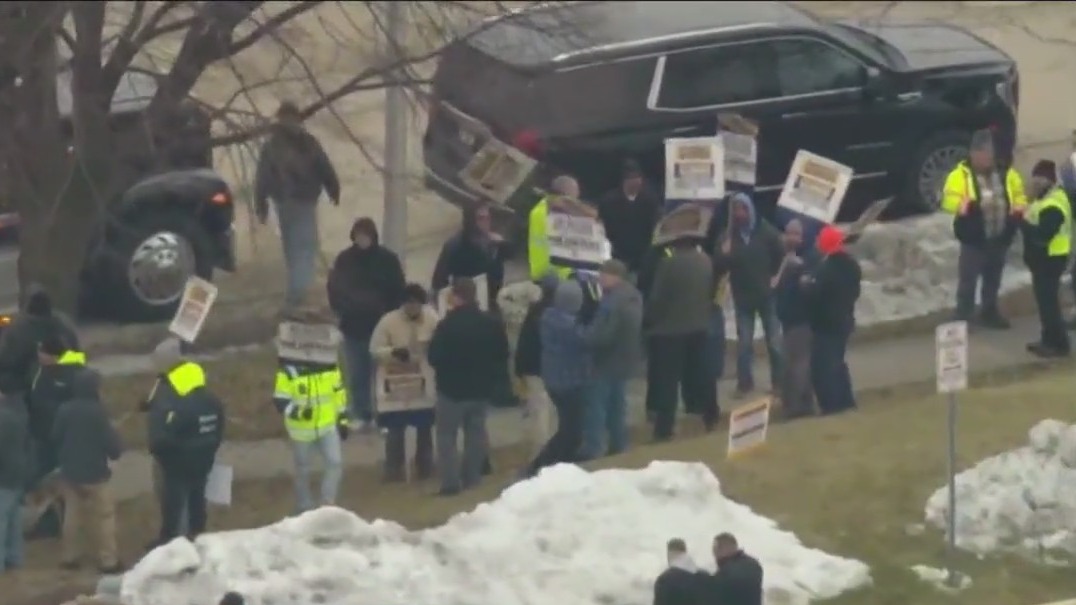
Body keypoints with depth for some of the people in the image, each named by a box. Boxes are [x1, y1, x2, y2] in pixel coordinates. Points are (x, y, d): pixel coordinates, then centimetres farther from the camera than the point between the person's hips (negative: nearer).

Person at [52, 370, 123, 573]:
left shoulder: (65, 410, -3)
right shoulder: (97, 412, -20)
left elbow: (55, 438, 8)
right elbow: (110, 442, -17)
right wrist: (115, 451, 4)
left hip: (69, 471, 6)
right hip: (94, 473, -6)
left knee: (72, 514, 16)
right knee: (104, 516, 2)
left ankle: (70, 556, 20)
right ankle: (108, 560, 2)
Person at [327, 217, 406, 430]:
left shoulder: (387, 259, -6)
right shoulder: (344, 260, 0)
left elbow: (398, 292, -3)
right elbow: (334, 289, 5)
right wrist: (342, 311, -11)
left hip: (381, 326, -2)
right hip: (353, 327, 2)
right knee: (356, 375, 9)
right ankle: (361, 416, 22)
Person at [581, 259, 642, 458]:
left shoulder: (612, 302, -28)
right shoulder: (633, 296, 5)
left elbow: (601, 335, -30)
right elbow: (637, 330, 16)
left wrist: (581, 338, -18)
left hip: (607, 362, -10)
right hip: (625, 360, 10)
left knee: (595, 411, -2)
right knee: (617, 407, 20)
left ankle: (592, 453, 0)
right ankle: (618, 448, 28)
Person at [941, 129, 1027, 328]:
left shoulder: (1006, 173, 4)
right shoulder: (961, 174, -10)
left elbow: (1019, 194, 16)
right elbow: (948, 199, -19)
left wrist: (1019, 206, -7)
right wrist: (962, 205, -39)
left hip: (1000, 239, 5)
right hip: (974, 239, -5)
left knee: (993, 278, 19)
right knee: (968, 279, -2)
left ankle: (989, 312, 35)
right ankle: (963, 317, 7)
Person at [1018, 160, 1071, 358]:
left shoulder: (1053, 206, -25)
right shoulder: (1047, 198, 11)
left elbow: (1043, 234, -30)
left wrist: (1024, 222, -19)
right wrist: (1026, 219, -2)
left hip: (1050, 259, -11)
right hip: (1045, 258, 11)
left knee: (1048, 300, -7)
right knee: (1045, 299, 17)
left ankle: (1058, 343, -1)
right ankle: (1050, 339, 26)